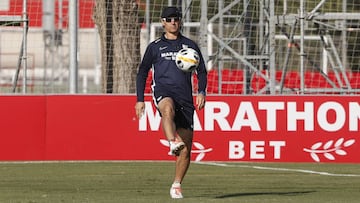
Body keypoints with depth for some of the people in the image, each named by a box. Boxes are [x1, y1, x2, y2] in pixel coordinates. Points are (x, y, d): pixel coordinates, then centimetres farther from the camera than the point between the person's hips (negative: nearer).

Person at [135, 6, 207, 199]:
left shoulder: (190, 45, 16)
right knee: (168, 109, -42)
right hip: (163, 91, -2)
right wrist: (140, 100, 9)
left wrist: (201, 92, -2)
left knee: (186, 146, -4)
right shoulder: (155, 47, 13)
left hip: (185, 96, 2)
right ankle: (173, 143, -63)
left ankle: (176, 185, 10)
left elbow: (201, 71, 16)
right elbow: (142, 73, 17)